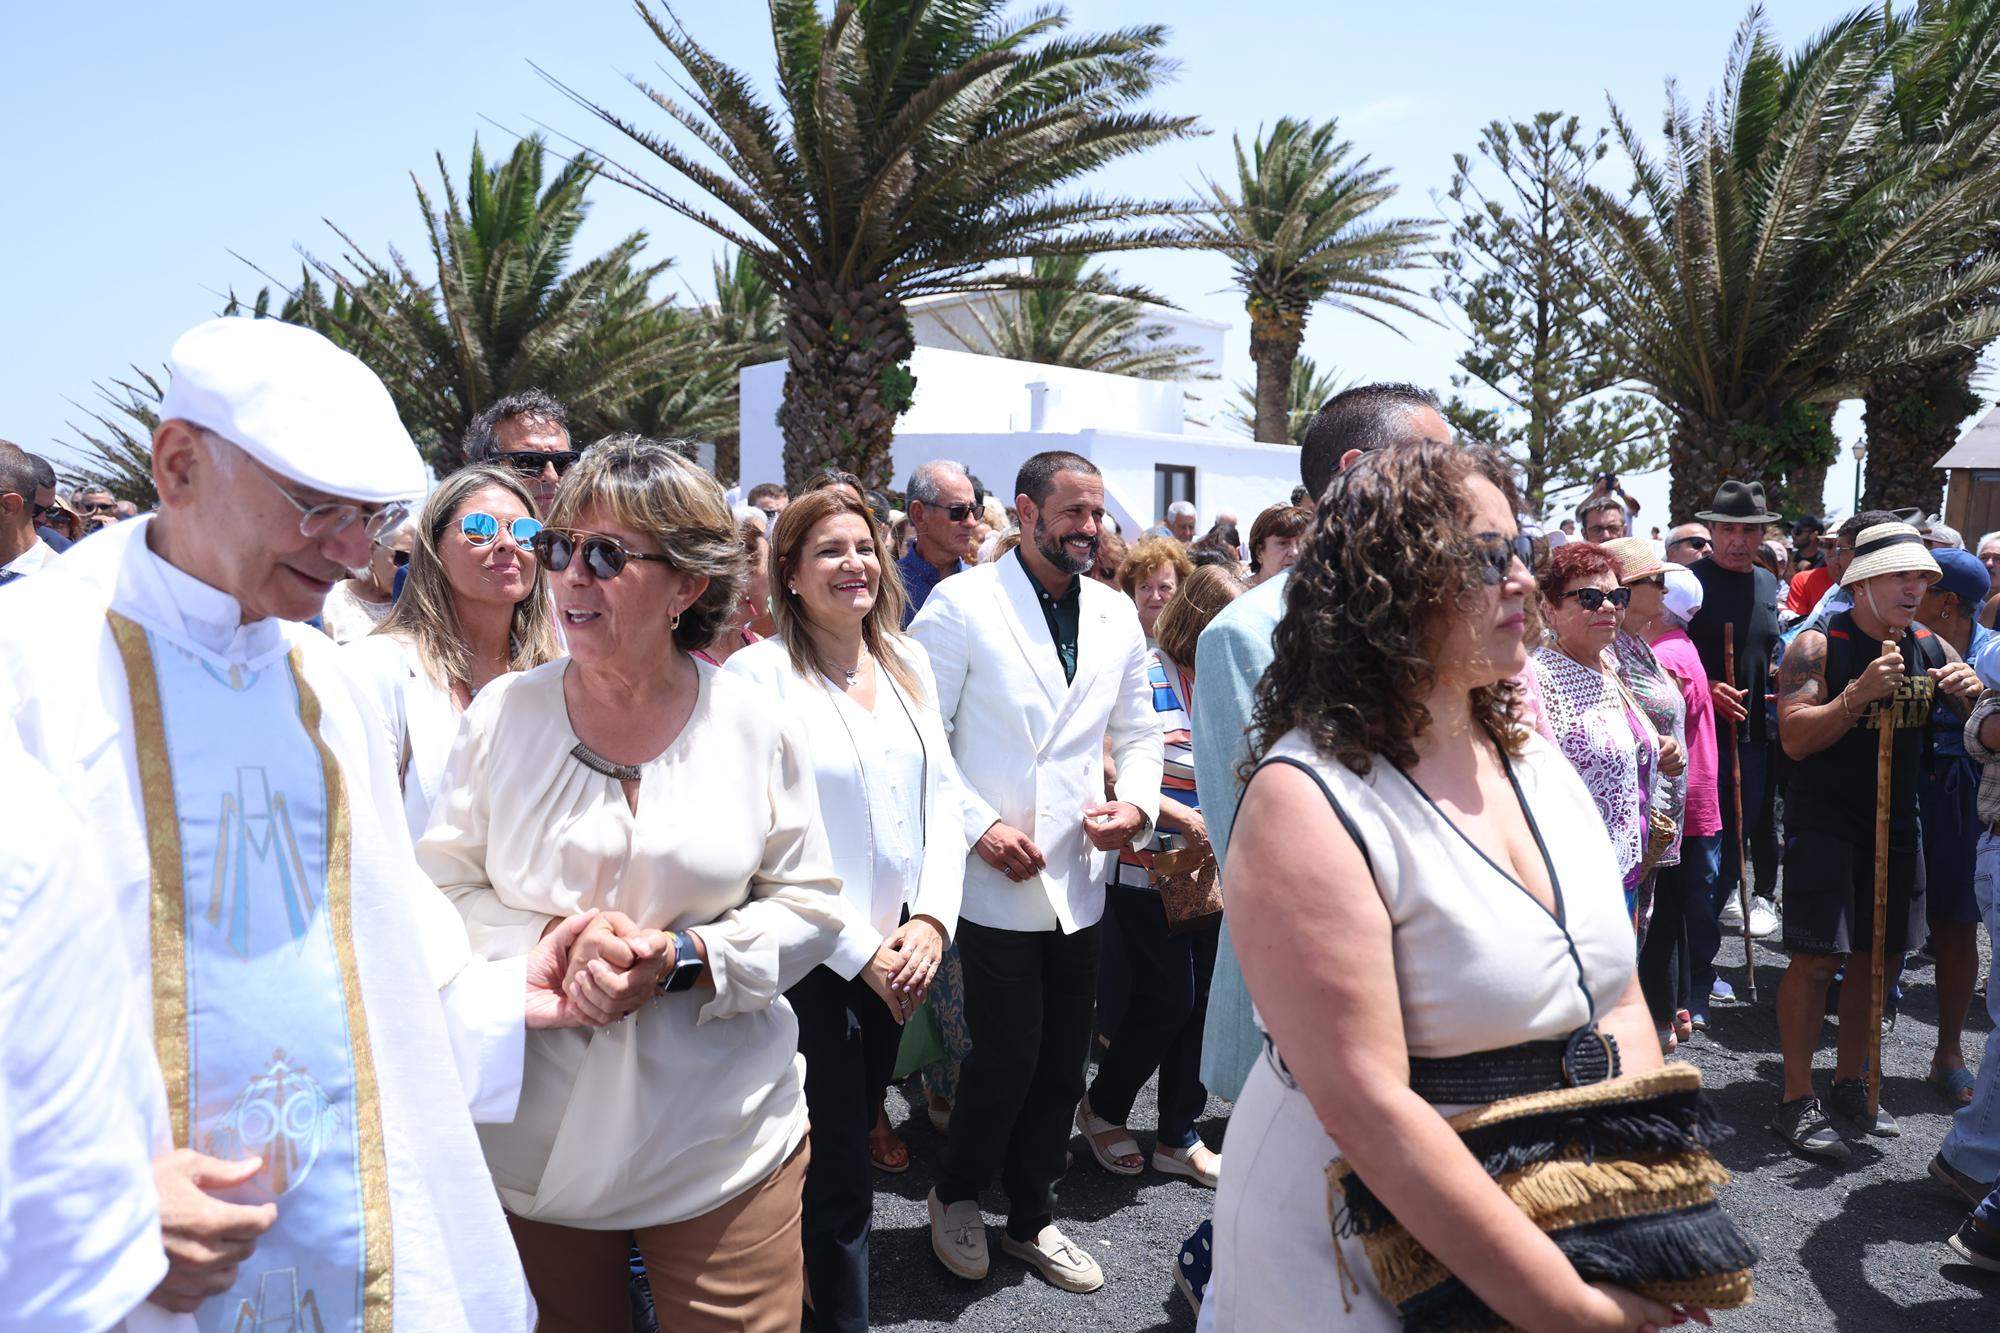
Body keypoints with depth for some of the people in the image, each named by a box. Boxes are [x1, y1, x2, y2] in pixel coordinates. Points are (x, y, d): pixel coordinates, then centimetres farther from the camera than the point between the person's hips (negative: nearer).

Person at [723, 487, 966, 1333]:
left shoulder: (907, 662, 6)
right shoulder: (759, 674, -13)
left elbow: (942, 794, 7)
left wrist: (932, 917, -6)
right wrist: (862, 952, -14)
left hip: (901, 954, 6)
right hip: (812, 961, -6)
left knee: (853, 1140, 21)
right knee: (840, 1177, 5)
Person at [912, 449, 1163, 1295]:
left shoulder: (1117, 615, 8)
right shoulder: (962, 604, -7)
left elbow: (1138, 731, 15)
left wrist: (1138, 803, -3)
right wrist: (978, 824, -16)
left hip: (1079, 880, 5)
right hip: (994, 878, -5)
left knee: (1062, 1065, 13)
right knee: (1008, 1056, 0)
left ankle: (1031, 1218, 34)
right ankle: (955, 1193, 29)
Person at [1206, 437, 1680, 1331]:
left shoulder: (1533, 759, 0)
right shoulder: (1308, 802, -23)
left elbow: (1620, 1005, 3)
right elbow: (1365, 1107, -27)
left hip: (1564, 1214, 7)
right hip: (1361, 1254, -6)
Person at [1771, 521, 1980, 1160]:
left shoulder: (1927, 646, 5)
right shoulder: (1818, 646, -11)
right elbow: (1795, 739, -18)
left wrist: (1972, 693, -12)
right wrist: (1860, 692, -29)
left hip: (1895, 822, 6)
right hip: (1824, 822, -6)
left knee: (1877, 956, 12)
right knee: (1816, 957, -7)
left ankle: (1850, 1082, 27)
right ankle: (1797, 1100, 1)